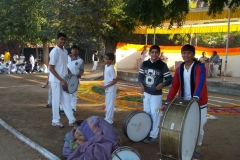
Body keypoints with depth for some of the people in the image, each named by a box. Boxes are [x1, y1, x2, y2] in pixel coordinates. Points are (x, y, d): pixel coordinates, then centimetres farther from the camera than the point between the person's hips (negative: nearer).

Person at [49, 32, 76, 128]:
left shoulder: (65, 51, 9)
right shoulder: (54, 52, -16)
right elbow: (51, 69, -17)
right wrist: (61, 80, -19)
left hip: (64, 80, 7)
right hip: (56, 80, -7)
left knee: (66, 100, 9)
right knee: (56, 101, 3)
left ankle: (71, 120, 14)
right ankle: (55, 121, 17)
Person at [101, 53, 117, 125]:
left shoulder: (111, 68, -22)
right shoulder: (106, 66, 5)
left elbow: (115, 80, -21)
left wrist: (106, 86, -21)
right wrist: (105, 86, 14)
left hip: (111, 89, -9)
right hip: (107, 88, 9)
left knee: (110, 104, 0)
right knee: (107, 104, 18)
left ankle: (109, 120, 10)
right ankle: (107, 118, 31)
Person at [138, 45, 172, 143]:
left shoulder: (162, 65, -10)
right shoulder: (144, 64, 2)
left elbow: (169, 79, -9)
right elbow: (140, 76, 6)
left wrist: (163, 84, -29)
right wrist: (141, 85, -13)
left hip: (156, 94, -5)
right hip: (146, 93, 5)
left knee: (155, 114, -1)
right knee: (146, 113, 15)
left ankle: (153, 135, 10)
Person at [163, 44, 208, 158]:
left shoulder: (199, 67, -13)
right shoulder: (179, 69, 4)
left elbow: (200, 82, -30)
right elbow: (174, 86, 2)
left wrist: (196, 97, -47)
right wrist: (168, 102, -7)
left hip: (198, 102, -4)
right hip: (183, 103, 4)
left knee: (198, 127, 7)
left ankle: (197, 147, 31)